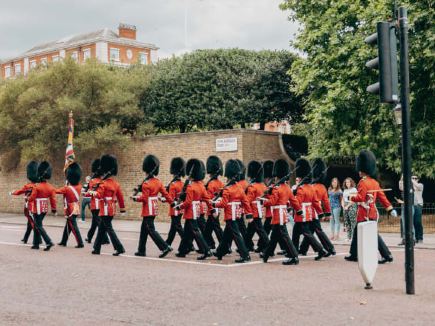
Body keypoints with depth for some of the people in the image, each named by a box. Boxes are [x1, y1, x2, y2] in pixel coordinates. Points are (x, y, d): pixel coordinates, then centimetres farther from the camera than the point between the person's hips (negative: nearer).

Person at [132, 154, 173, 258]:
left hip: (148, 210, -8)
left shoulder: (146, 183, -16)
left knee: (151, 230, -5)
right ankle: (141, 250, 21)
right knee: (144, 229, 16)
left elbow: (144, 198, -18)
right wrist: (171, 202, 12)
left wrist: (135, 198, -2)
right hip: (154, 209, 8)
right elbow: (165, 194, 6)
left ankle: (165, 247, -13)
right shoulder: (158, 182, 7)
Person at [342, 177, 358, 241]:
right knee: (346, 222, 5)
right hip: (345, 207, 7)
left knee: (353, 221, -11)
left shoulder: (354, 189, -2)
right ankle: (349, 237, 9)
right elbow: (343, 199, 21)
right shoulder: (345, 190, 17)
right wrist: (343, 206, 4)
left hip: (352, 206, -7)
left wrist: (348, 206, -13)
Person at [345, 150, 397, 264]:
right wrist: (390, 209, 10)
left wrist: (350, 196, -3)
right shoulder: (374, 182, 12)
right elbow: (382, 196, 11)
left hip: (365, 214, -9)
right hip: (373, 213, 9)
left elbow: (360, 198, -21)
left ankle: (387, 255, -8)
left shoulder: (363, 182, -15)